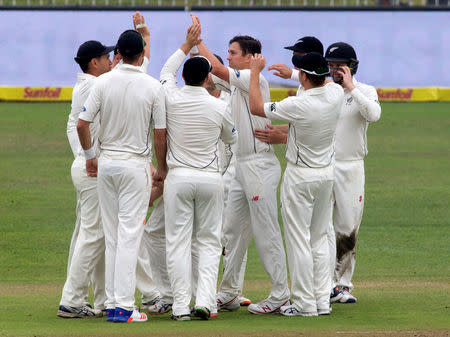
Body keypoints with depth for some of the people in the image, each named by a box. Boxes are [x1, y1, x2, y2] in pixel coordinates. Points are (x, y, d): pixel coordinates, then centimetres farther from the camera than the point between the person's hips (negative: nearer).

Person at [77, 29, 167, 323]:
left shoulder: (104, 82, -2)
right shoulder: (153, 87, -8)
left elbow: (82, 124, -4)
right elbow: (160, 134, -5)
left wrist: (89, 155, 12)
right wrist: (162, 169, 8)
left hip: (105, 164, 3)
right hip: (136, 165, -3)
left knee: (112, 235, 11)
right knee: (130, 235, -4)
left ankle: (111, 303, 12)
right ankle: (124, 306, -9)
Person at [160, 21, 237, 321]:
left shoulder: (173, 99, -5)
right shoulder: (219, 107, -5)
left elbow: (166, 72, 18)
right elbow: (232, 137, 15)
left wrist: (187, 45, 22)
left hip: (179, 178, 0)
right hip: (210, 178, 0)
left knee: (179, 242, 1)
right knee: (208, 241, 8)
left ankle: (181, 305, -4)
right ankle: (205, 301, -5)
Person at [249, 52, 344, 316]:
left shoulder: (299, 106, -25)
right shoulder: (336, 94, -8)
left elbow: (256, 107, -13)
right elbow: (325, 82, 19)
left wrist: (255, 72, -4)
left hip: (300, 176, -7)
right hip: (327, 173, 7)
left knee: (299, 241, 0)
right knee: (319, 239, 16)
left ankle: (304, 303, 1)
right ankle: (323, 299, 17)